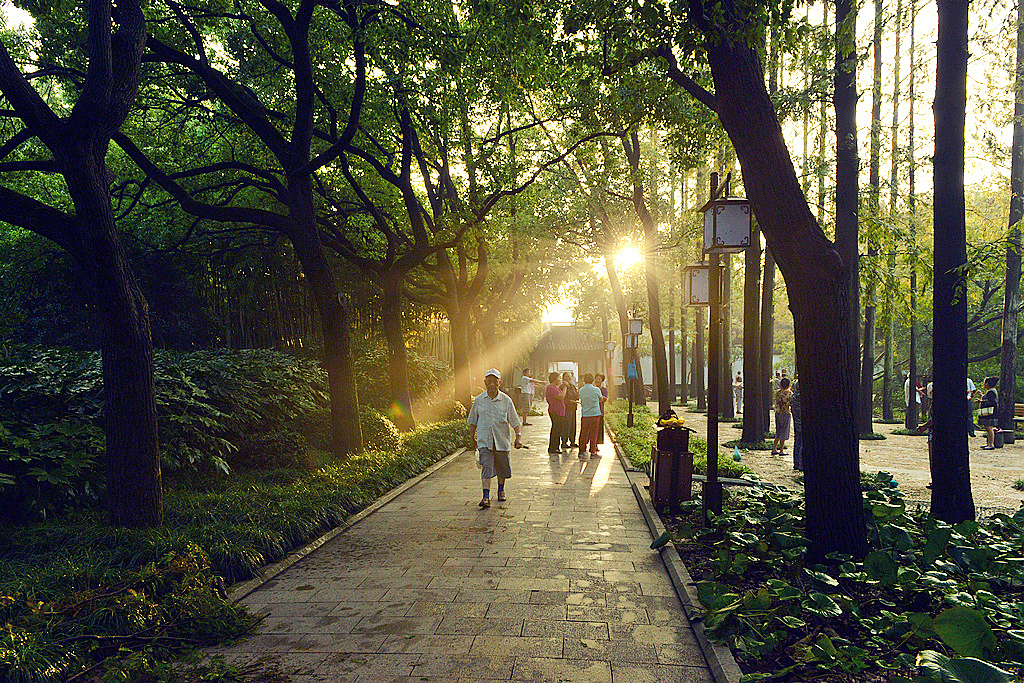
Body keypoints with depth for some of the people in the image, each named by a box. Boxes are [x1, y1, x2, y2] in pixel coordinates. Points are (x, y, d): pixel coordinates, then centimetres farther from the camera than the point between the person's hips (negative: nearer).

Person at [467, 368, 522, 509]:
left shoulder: (506, 400, -2)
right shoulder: (478, 400, 1)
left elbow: (514, 421, 2)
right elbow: (473, 421, 13)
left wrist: (518, 436, -7)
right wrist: (473, 437, 18)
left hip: (502, 440, 1)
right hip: (484, 441, -1)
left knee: (502, 468, 11)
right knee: (486, 468, -13)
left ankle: (501, 489, 36)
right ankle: (486, 497, -12)